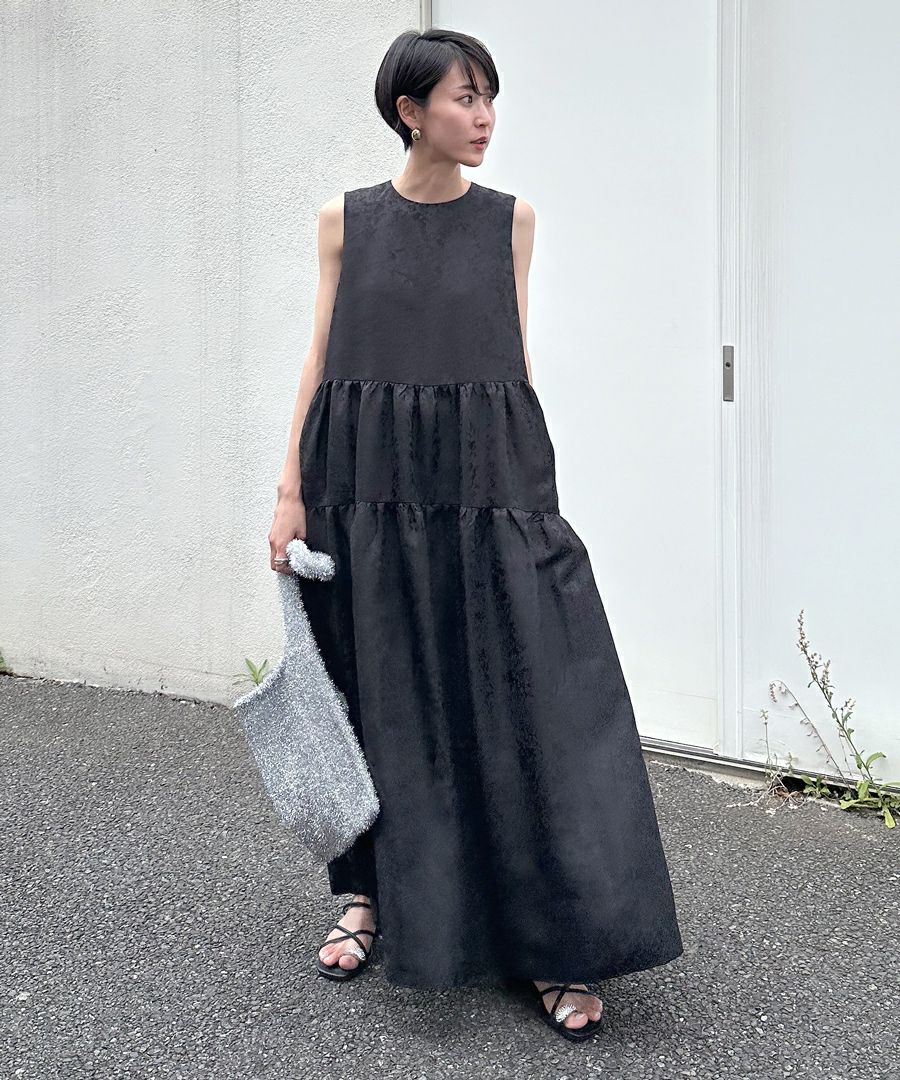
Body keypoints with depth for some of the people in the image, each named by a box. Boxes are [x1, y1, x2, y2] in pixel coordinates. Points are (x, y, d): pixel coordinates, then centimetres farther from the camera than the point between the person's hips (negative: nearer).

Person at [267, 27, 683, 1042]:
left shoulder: (509, 218, 8)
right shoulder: (346, 218, 7)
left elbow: (518, 355, 9)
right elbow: (322, 355, 5)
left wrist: (531, 487, 3)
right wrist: (290, 488, -2)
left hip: (486, 483, 0)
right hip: (367, 486, 1)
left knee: (523, 697, -5)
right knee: (382, 697, 8)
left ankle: (555, 944, 4)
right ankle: (371, 896, 27)